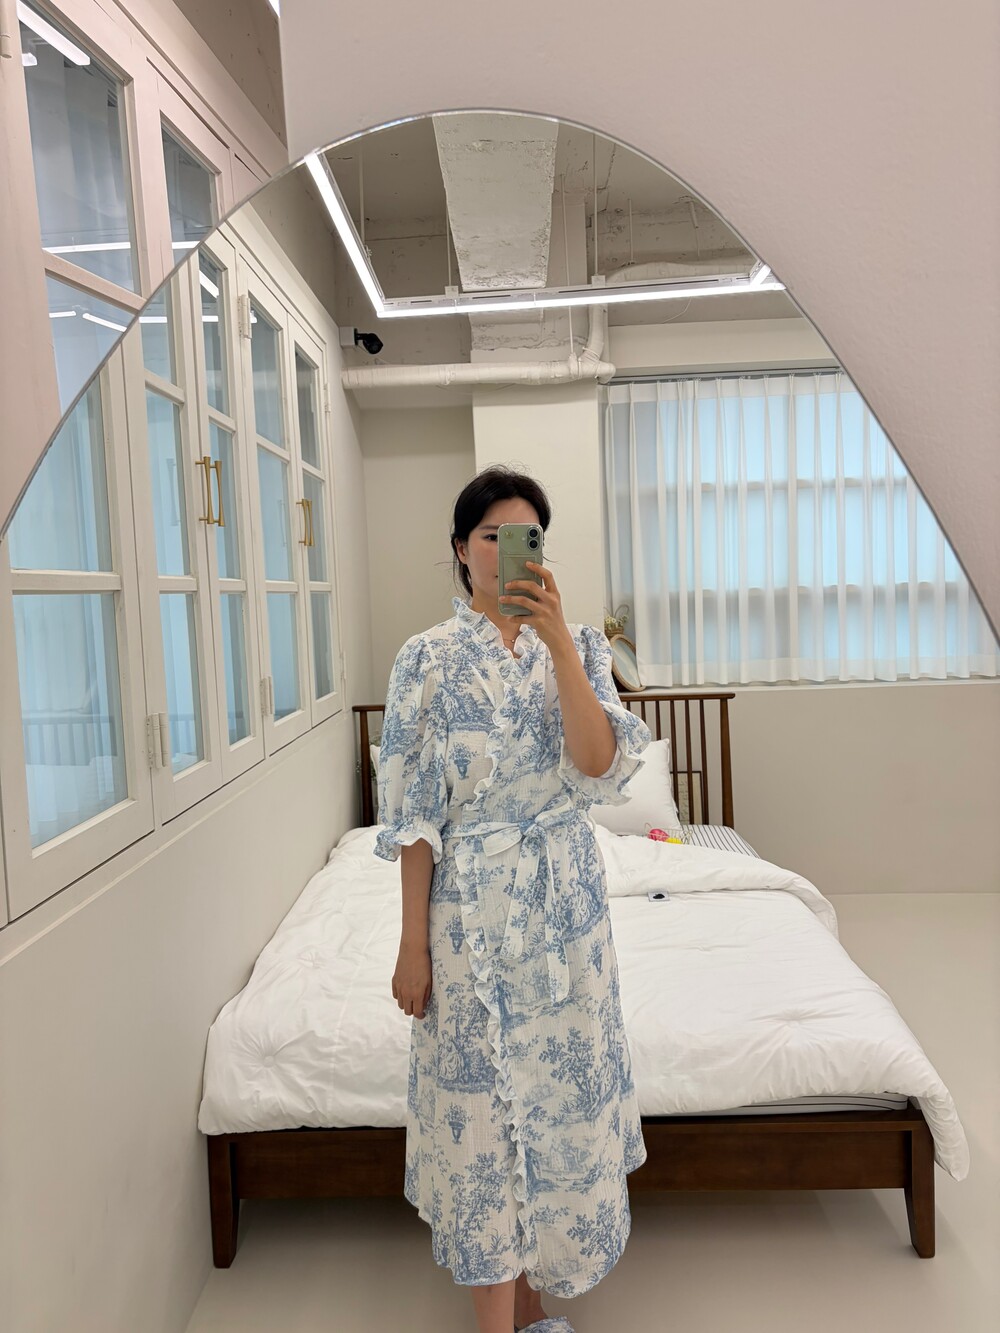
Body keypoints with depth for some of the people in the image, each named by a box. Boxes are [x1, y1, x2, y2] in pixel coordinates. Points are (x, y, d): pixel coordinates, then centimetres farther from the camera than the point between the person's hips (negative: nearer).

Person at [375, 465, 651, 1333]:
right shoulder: (428, 657, -4)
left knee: (560, 1084, 13)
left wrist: (556, 637, -23)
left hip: (567, 899, 3)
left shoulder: (577, 643, 2)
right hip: (471, 902, -2)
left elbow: (600, 768, -14)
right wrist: (413, 943, -6)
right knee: (483, 1097, 7)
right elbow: (413, 812, -5)